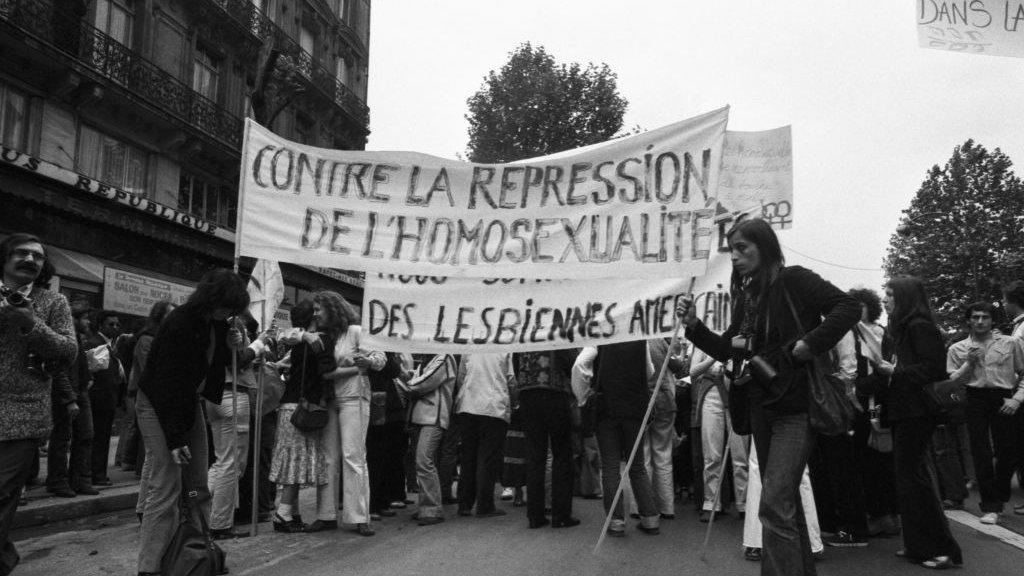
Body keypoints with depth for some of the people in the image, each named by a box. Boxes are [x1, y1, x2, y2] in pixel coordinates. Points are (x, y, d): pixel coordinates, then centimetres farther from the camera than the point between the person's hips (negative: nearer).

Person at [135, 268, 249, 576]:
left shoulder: (217, 323, -1)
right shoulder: (180, 323, -24)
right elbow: (168, 383, -24)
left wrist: (232, 348, -9)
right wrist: (176, 438, -25)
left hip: (190, 404, 8)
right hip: (158, 405, -8)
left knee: (199, 485, 7)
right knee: (166, 489, -10)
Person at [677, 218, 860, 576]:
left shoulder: (793, 280, -8)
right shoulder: (746, 295, 12)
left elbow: (848, 307, -17)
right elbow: (727, 350, 14)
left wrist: (809, 344, -23)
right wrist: (694, 326, 1)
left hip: (796, 406, -8)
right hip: (762, 407, 8)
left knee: (774, 505, -15)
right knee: (786, 502, 17)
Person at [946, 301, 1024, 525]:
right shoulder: (957, 349, 8)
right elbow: (952, 381, 4)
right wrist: (969, 363, -8)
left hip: (1003, 400, 0)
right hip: (975, 399, 0)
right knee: (981, 453, -2)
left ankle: (999, 497, 26)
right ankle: (990, 506, 5)